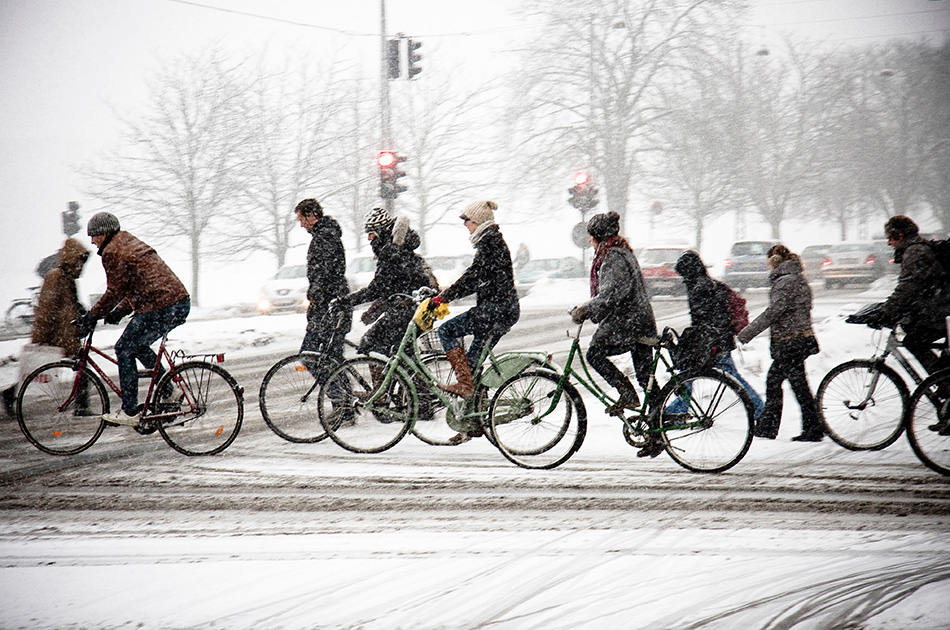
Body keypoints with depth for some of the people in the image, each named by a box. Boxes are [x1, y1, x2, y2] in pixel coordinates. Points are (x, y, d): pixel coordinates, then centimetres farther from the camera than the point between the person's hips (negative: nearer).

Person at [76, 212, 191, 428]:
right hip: (181, 303, 10)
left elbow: (115, 291, -7)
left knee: (124, 350, 0)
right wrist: (119, 312, 23)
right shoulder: (130, 244, 25)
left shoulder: (113, 252, -6)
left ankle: (129, 412, -1)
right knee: (137, 346, 25)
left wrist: (92, 316, 2)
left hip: (161, 308, -10)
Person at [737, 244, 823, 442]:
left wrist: (746, 333, -21)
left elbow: (772, 312, -23)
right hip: (801, 338, 10)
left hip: (790, 343, -10)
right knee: (773, 381, 13)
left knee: (799, 385, -3)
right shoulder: (798, 279, 14)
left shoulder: (785, 282, -17)